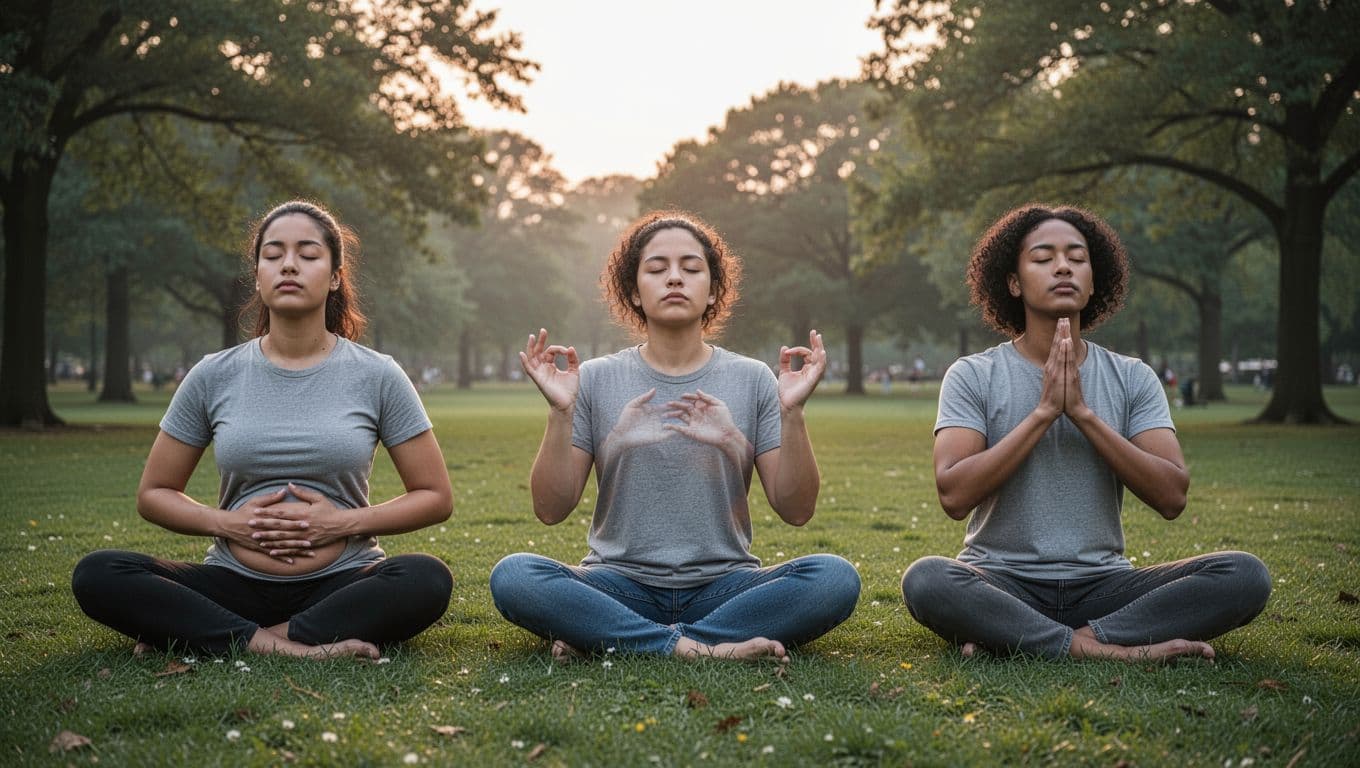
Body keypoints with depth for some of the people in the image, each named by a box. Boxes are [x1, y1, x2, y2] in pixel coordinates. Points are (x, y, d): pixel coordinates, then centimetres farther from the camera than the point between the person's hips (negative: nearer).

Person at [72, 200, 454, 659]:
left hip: (340, 583, -1)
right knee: (97, 576, -21)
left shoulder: (377, 377, 2)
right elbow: (153, 493, 12)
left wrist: (344, 522, -11)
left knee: (427, 580, -33)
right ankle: (283, 647, -28)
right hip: (235, 584, 1)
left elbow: (436, 498, 4)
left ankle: (211, 637, -25)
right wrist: (225, 522, -8)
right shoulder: (213, 378, 5)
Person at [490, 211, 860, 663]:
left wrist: (792, 413, -14)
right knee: (512, 576, -28)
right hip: (621, 584, -1)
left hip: (722, 586, 1)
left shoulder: (752, 380, 6)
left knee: (835, 578, -28)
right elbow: (551, 509, -1)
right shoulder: (596, 380, 5)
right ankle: (704, 648, -27)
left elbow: (796, 510, 0)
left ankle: (605, 640, -23)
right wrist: (560, 412, -14)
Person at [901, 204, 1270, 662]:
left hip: (1101, 584, 3)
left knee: (1245, 576, -20)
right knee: (925, 581, -34)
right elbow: (954, 495, -13)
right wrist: (1044, 411, -15)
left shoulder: (1132, 379, 7)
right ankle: (1107, 649, -26)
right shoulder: (973, 376, 1)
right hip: (1003, 583, -3)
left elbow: (1172, 497, -5)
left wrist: (1082, 412, -12)